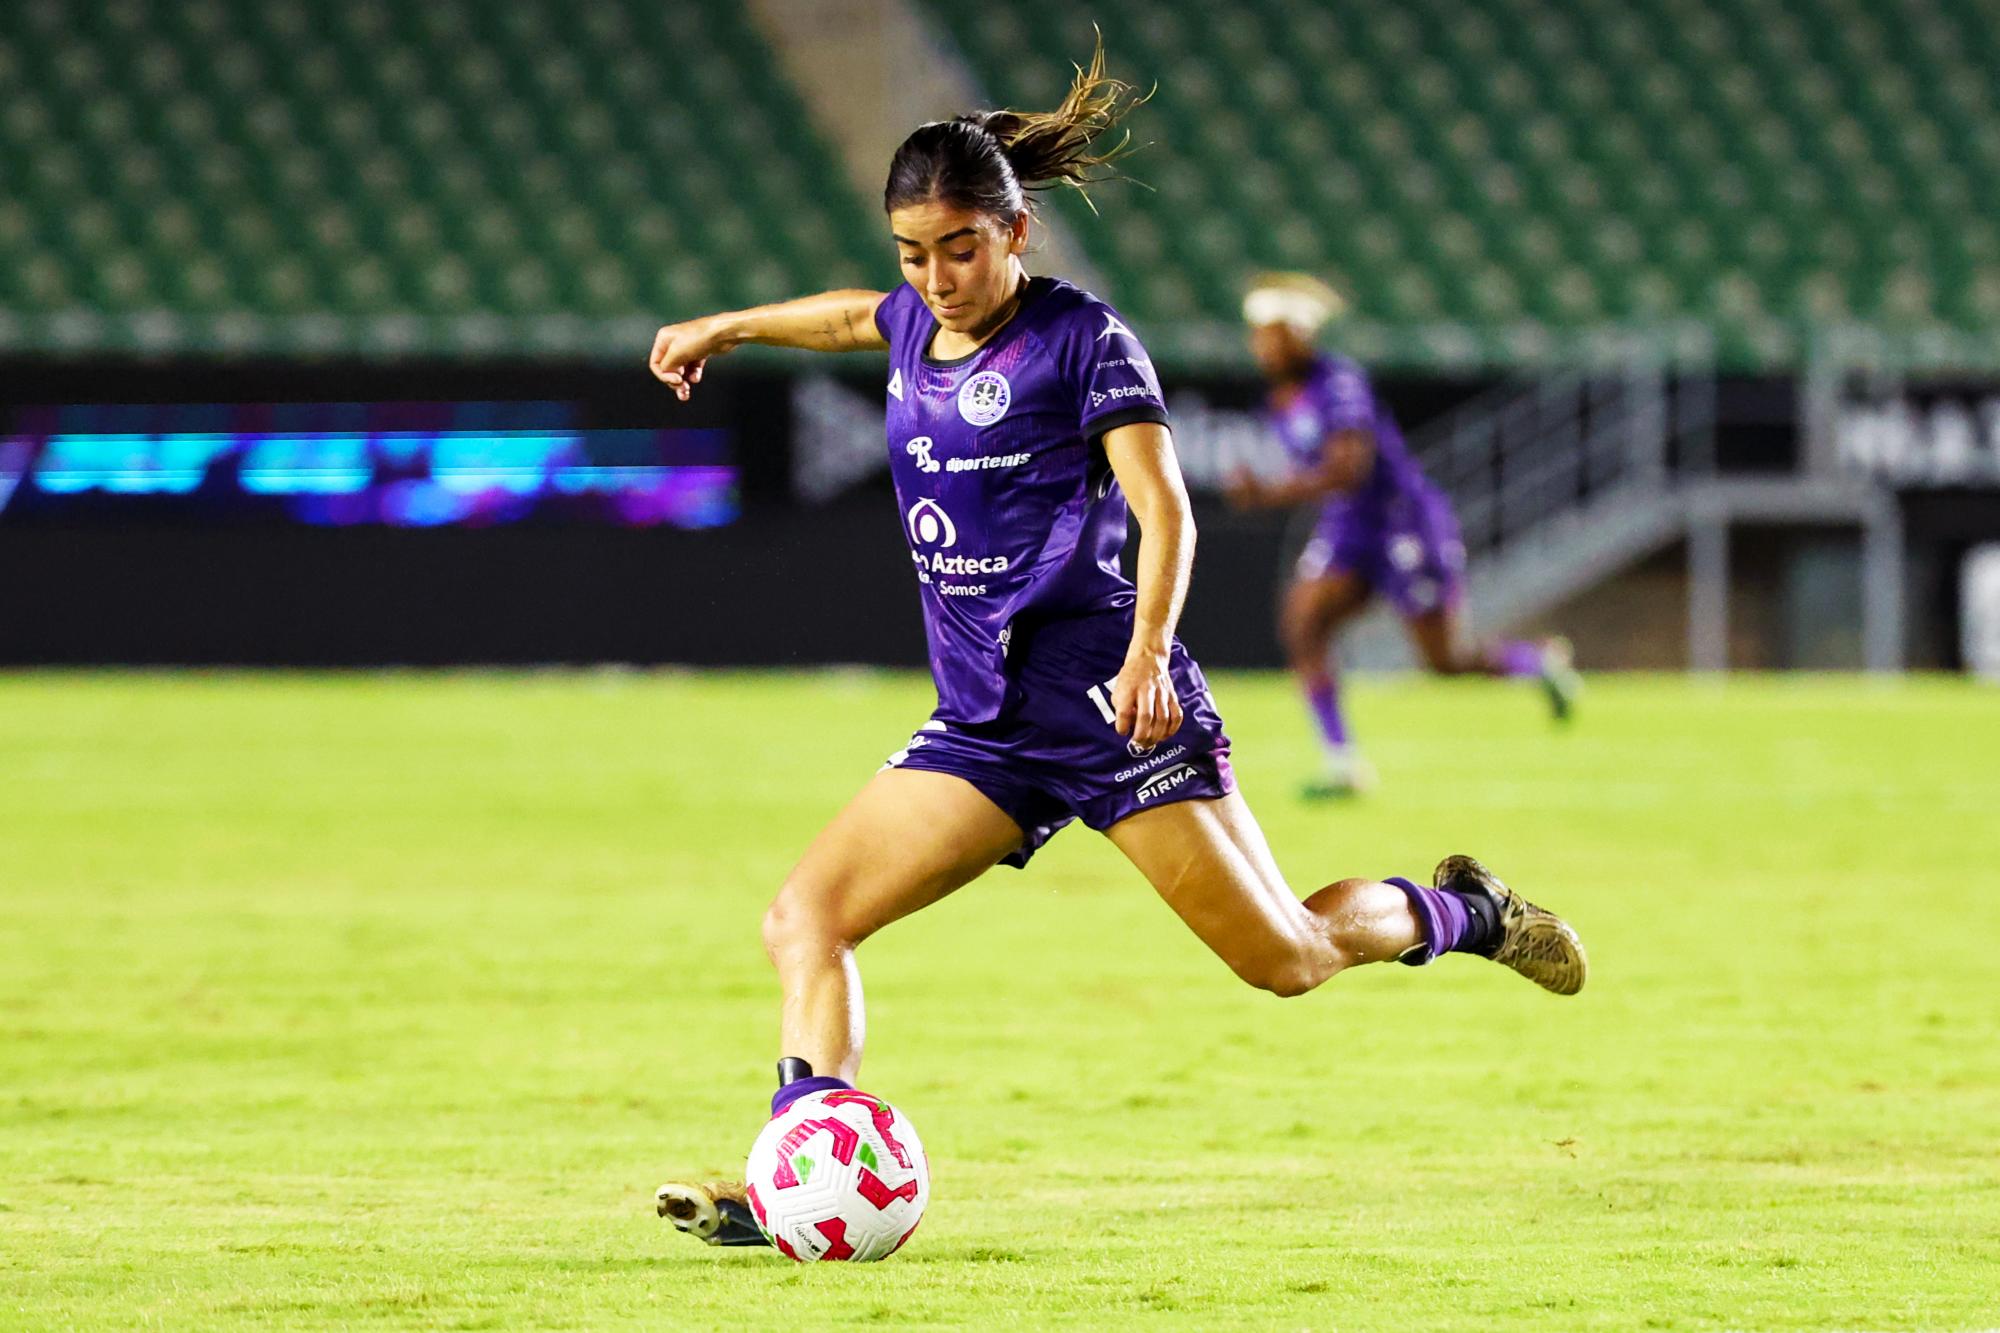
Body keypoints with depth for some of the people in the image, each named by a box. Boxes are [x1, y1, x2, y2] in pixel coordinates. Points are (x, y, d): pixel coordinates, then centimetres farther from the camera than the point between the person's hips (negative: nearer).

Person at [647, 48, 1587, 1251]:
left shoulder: (1080, 338, -8)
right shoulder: (916, 325, 10)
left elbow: (1164, 510, -14)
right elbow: (853, 316, 36)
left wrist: (1148, 652, -28)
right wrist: (729, 327, 46)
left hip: (1113, 707, -6)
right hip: (986, 732, 6)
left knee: (1288, 959, -2)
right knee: (804, 919, -11)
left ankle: (1458, 912, 27)